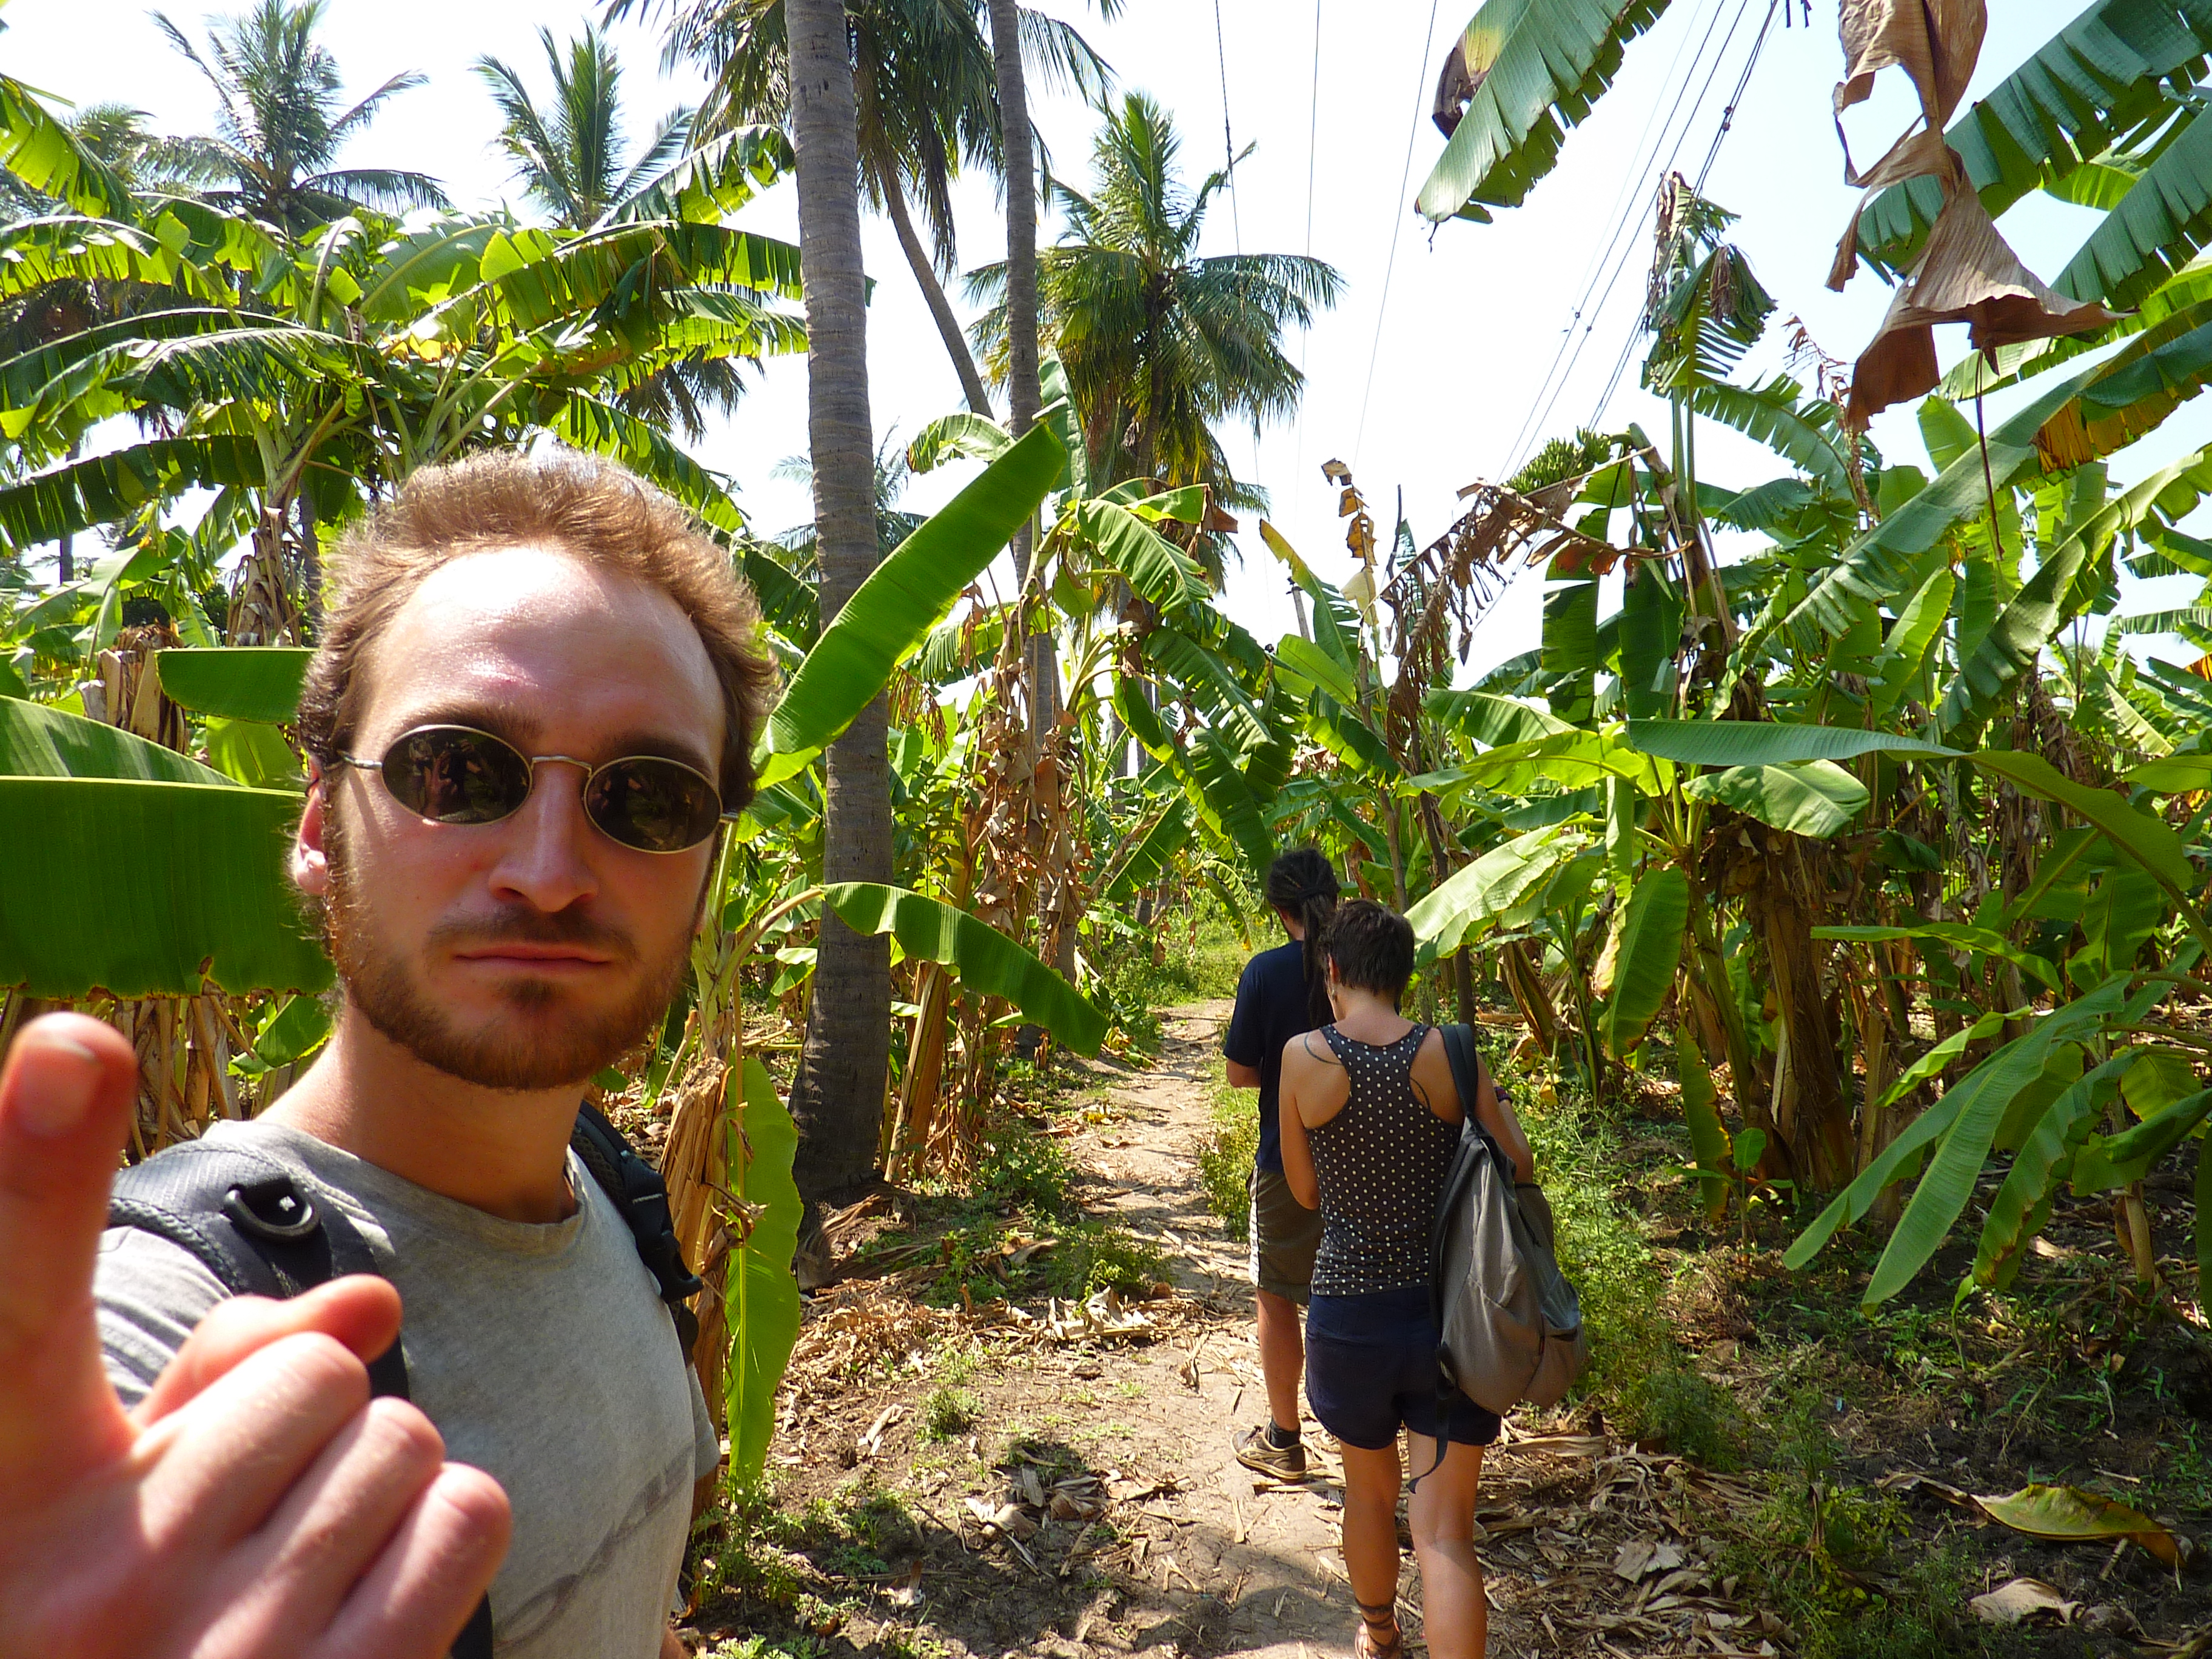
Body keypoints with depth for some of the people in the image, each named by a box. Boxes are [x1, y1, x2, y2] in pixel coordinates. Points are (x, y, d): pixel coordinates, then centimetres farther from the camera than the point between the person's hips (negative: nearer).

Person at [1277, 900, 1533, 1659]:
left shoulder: (1305, 1057, -10)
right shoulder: (1444, 1051, -9)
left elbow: (1306, 1192, -1)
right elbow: (1520, 1165, -1)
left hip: (1350, 1311, 1)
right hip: (1447, 1310, 0)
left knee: (1369, 1489, 25)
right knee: (1445, 1532, 6)